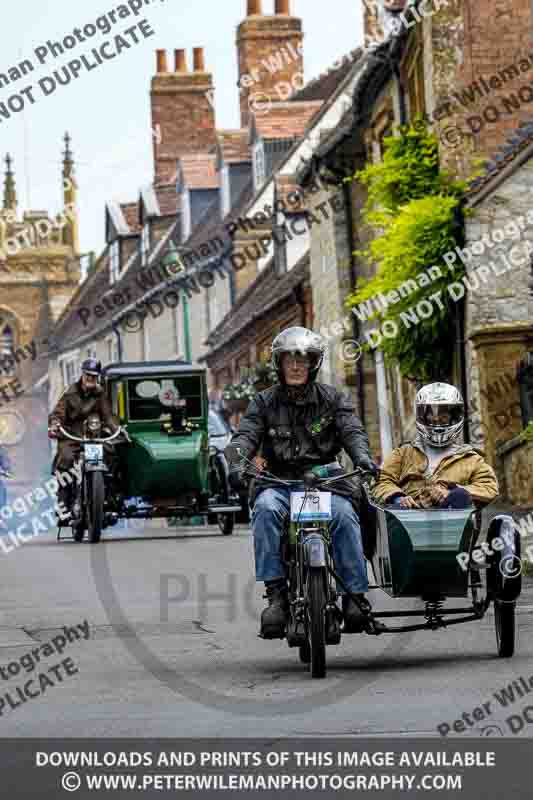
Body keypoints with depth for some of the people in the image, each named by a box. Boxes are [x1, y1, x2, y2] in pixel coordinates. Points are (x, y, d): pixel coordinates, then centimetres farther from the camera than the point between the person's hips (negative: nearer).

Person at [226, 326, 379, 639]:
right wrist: (238, 463, -26)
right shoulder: (265, 402, 11)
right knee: (265, 509, -33)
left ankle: (355, 594, -24)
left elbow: (352, 431, -3)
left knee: (343, 513, -31)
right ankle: (276, 590, -32)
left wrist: (362, 456, -27)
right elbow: (245, 436, -3)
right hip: (279, 481, 0)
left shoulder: (333, 399, 11)